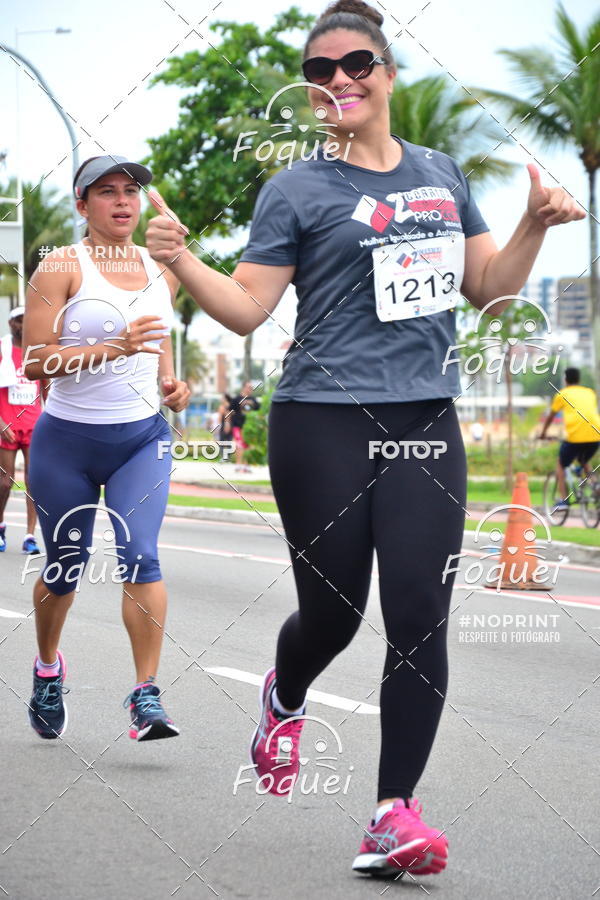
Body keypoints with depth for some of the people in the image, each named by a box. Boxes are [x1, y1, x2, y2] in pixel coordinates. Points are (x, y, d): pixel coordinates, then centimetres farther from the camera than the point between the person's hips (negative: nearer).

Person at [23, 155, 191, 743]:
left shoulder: (160, 269, 7)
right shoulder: (61, 268, -9)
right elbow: (34, 361, -17)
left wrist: (169, 380, 6)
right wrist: (114, 348, -28)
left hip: (142, 437, 2)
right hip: (67, 441, -2)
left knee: (139, 555, -16)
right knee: (65, 569, 10)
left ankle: (146, 697, -16)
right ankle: (48, 667, 39)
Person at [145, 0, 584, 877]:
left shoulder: (442, 174, 13)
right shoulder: (297, 190, 0)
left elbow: (488, 288, 18)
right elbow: (246, 308, -4)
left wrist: (535, 225, 3)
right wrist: (179, 259, -20)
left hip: (427, 421, 3)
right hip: (325, 426, -3)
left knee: (420, 617, -7)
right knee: (333, 612, 6)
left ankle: (395, 815, -4)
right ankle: (285, 699, 42)